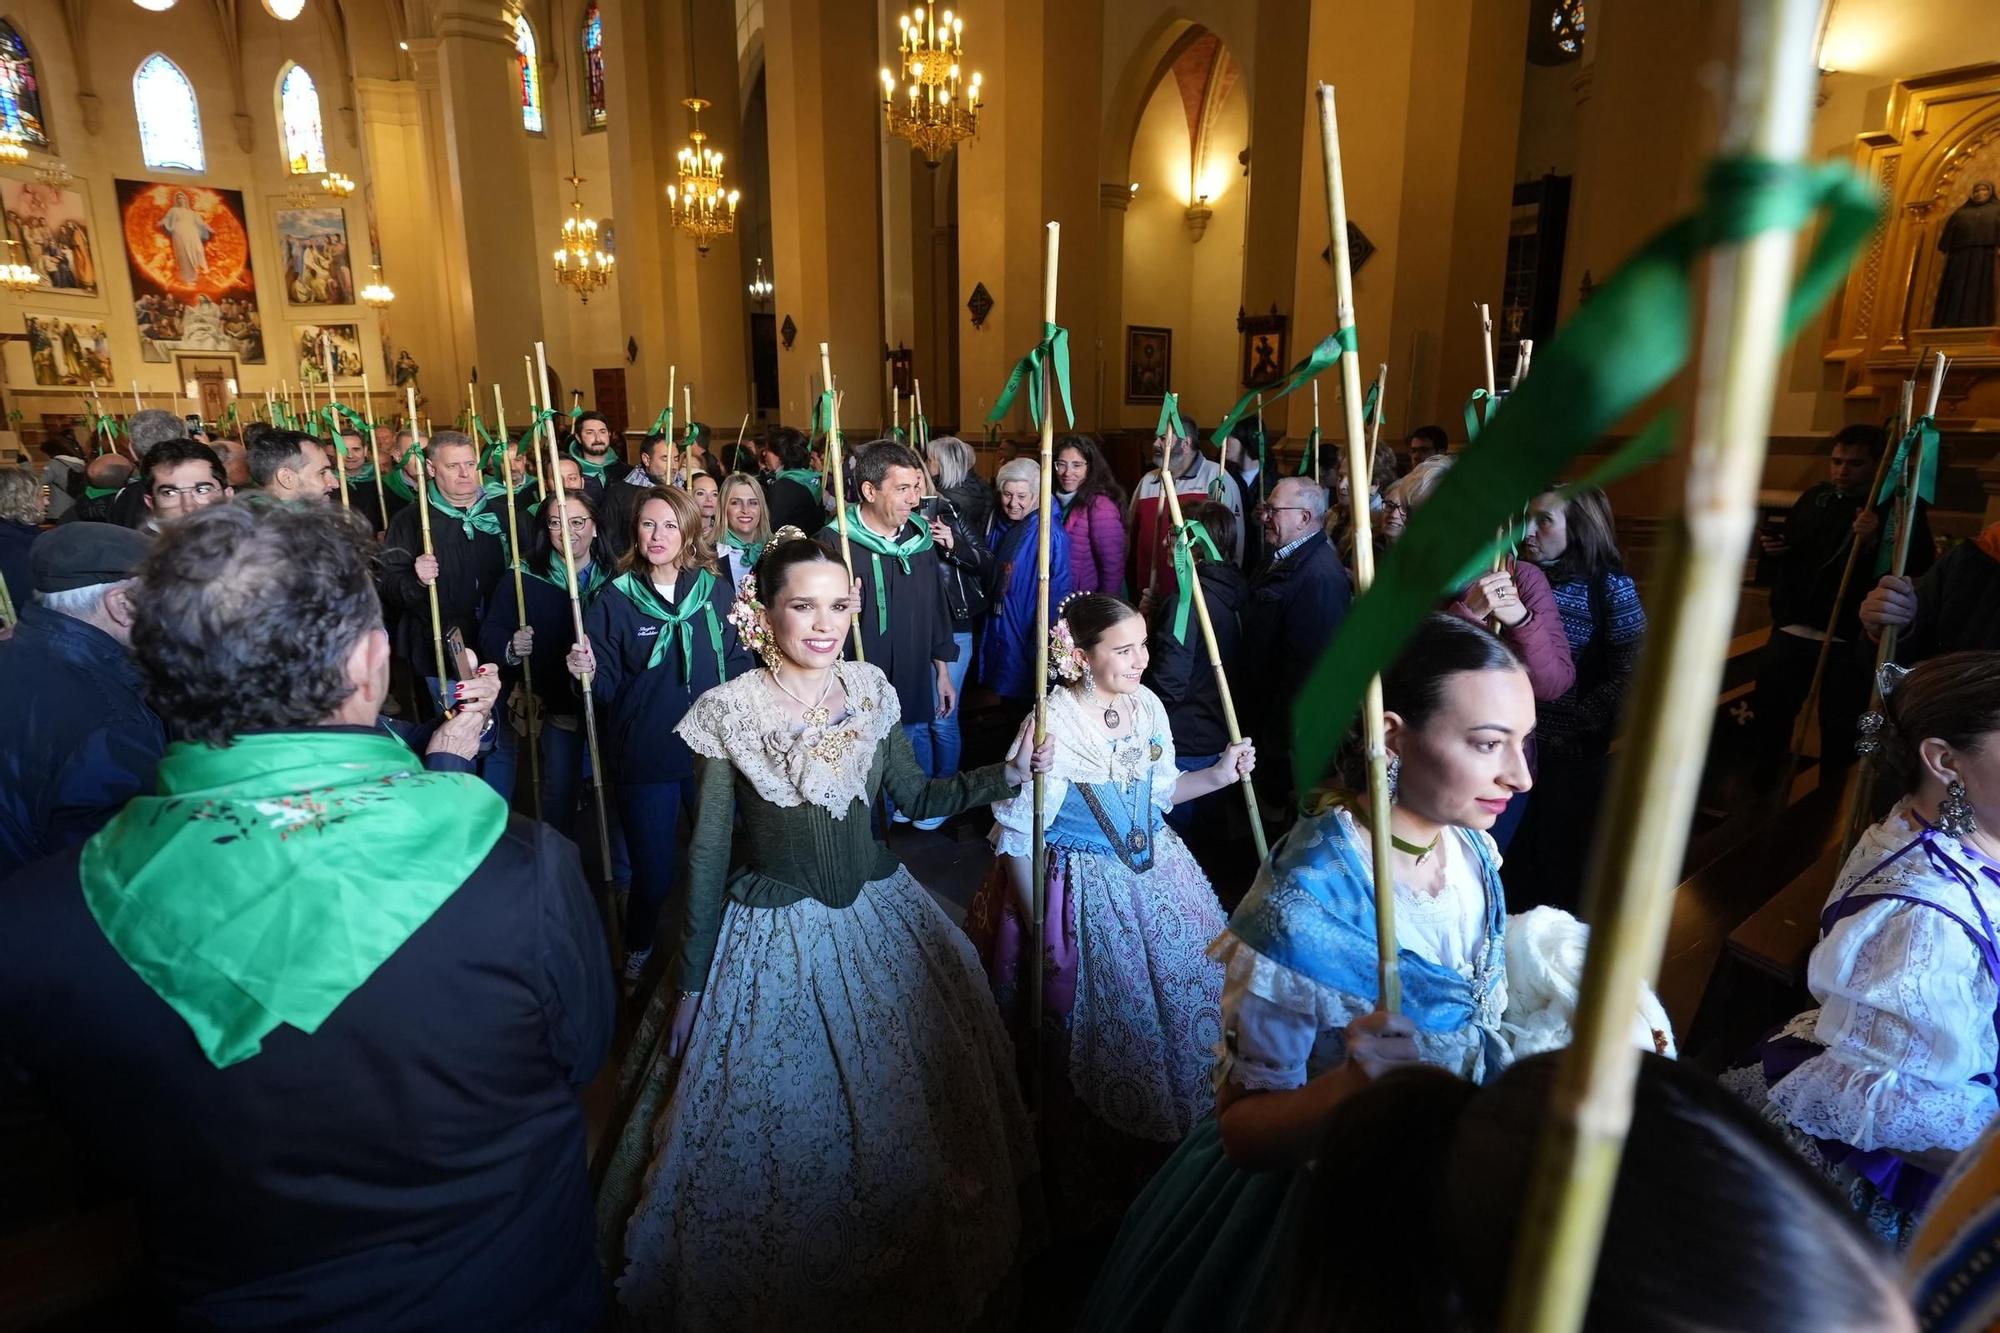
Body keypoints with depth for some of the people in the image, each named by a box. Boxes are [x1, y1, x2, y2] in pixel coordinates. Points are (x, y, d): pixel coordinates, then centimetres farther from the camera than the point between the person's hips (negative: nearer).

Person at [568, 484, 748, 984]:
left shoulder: (716, 591, 0)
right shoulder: (615, 598, -3)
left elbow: (738, 666, 6)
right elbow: (607, 685, -5)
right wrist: (588, 673, -23)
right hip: (644, 756, -1)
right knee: (654, 872, 7)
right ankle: (638, 949, 38)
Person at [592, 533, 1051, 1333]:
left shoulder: (870, 692, -5)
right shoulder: (729, 714, -15)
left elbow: (919, 798, 4)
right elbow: (708, 852, -9)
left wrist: (1005, 774, -11)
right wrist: (691, 981, -4)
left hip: (882, 920, 4)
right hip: (774, 940, -3)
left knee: (903, 1116, 20)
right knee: (778, 1123, 13)